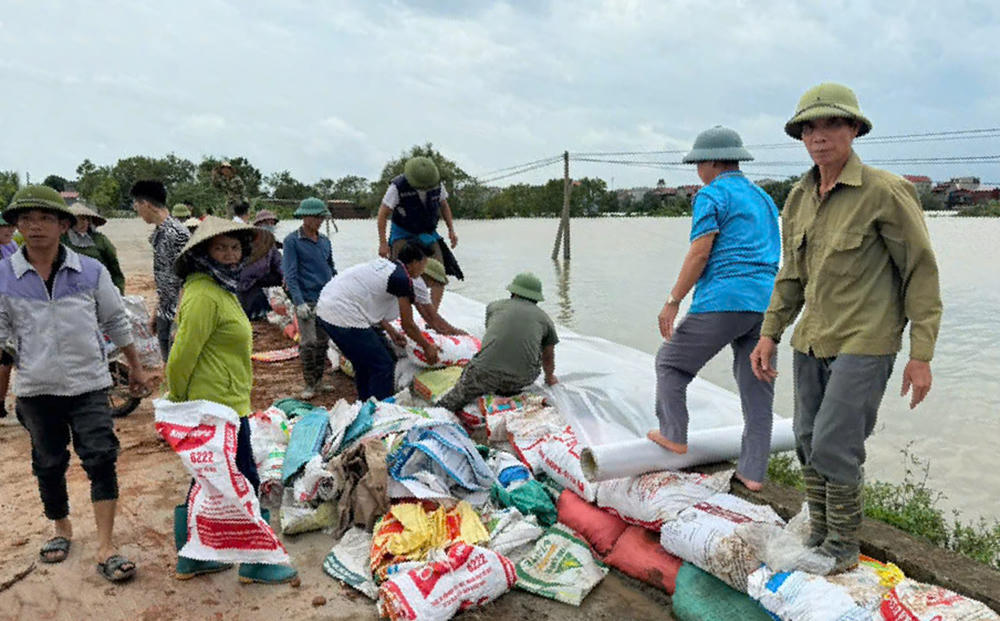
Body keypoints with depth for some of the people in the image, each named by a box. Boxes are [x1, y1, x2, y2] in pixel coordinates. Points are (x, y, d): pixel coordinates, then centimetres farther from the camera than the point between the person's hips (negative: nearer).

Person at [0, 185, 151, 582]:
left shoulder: (91, 272, -2)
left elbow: (116, 322, 8)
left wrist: (136, 368, 13)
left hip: (88, 384, -1)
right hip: (36, 389, 1)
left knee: (101, 459, -7)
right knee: (48, 465, 15)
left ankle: (105, 548, 0)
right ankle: (61, 529, 38)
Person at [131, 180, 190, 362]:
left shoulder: (176, 233, -18)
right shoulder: (158, 233, 11)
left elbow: (185, 280, -21)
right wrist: (155, 312, 19)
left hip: (177, 316, -9)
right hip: (165, 315, 9)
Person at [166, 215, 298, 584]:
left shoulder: (220, 289, 13)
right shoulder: (204, 295, -20)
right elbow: (183, 352, -21)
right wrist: (177, 399, -9)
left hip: (225, 402, 10)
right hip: (219, 405, -10)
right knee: (245, 483, 1)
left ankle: (191, 560, 31)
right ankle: (255, 564, 15)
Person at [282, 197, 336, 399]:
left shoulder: (324, 240, 13)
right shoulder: (292, 240, -5)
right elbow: (290, 274, -10)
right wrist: (299, 302, -18)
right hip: (307, 300, -6)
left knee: (323, 341, 10)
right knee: (308, 342, -7)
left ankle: (319, 381, 21)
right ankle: (309, 384, 5)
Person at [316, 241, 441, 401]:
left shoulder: (384, 264, 17)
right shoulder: (403, 280, -9)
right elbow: (408, 325, -2)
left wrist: (390, 331, 26)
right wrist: (427, 347, 13)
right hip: (344, 317, -10)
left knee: (363, 363, 24)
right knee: (383, 366, -1)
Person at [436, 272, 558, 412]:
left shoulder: (494, 306, 20)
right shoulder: (545, 318, 18)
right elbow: (548, 358, 31)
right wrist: (550, 377, 53)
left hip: (485, 371, 0)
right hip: (522, 380, 0)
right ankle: (507, 391, 18)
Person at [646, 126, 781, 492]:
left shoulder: (711, 195, -4)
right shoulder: (764, 199, 21)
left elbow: (699, 254, -12)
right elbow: (771, 257, 23)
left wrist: (672, 302, -9)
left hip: (722, 302, -8)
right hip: (766, 304, 8)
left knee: (671, 363, 12)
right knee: (757, 389, 8)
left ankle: (674, 435, 18)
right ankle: (753, 472, 13)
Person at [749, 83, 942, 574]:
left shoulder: (886, 192, -12)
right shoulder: (799, 198, 7)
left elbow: (921, 272, -9)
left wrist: (921, 355, -12)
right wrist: (769, 334, 9)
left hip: (864, 345, -6)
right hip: (812, 342, 7)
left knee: (834, 447, -7)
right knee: (809, 444, 12)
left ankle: (842, 551, 14)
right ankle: (819, 538, 30)